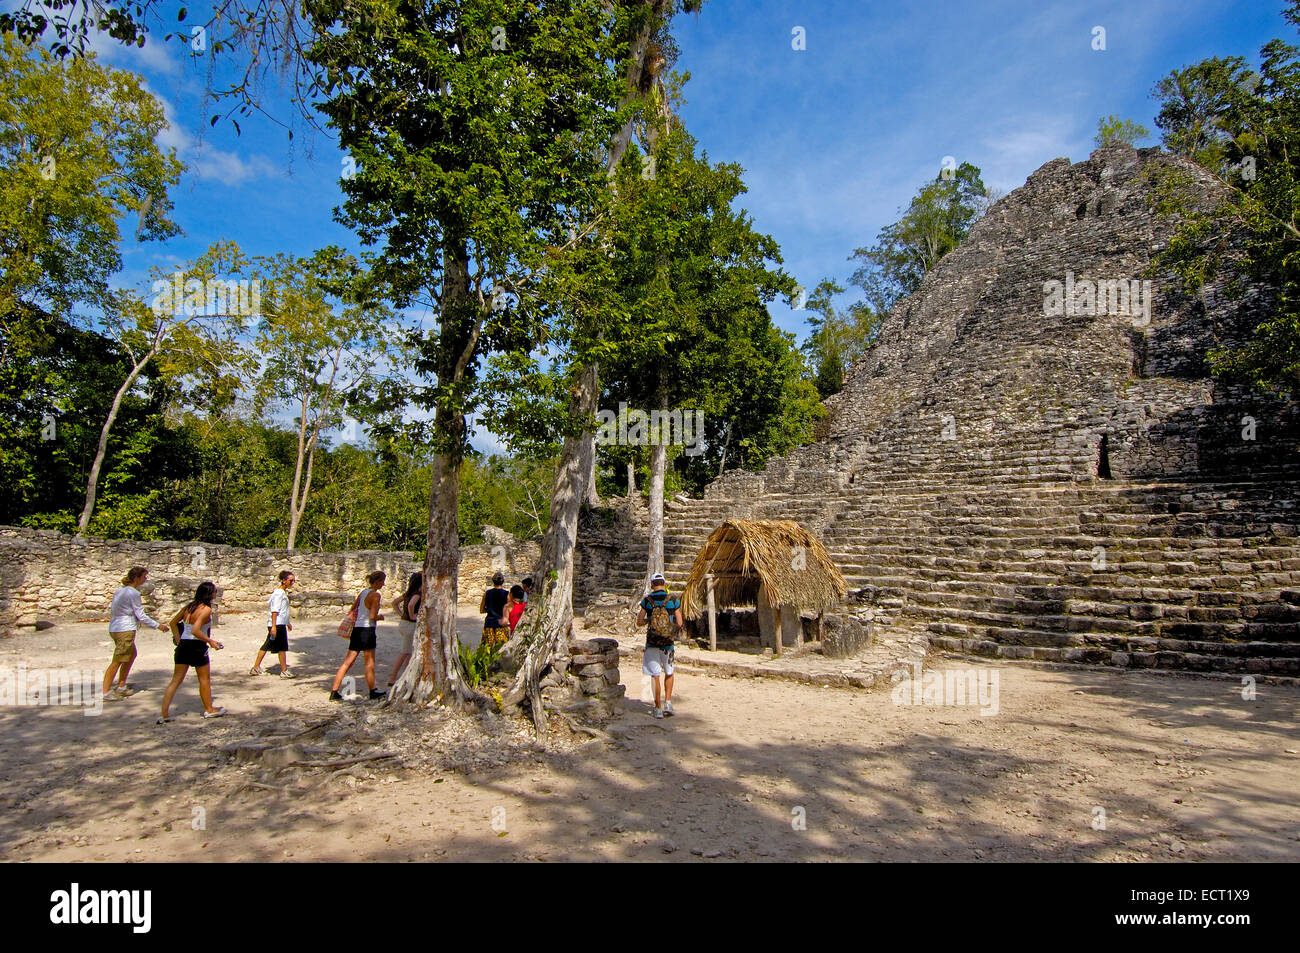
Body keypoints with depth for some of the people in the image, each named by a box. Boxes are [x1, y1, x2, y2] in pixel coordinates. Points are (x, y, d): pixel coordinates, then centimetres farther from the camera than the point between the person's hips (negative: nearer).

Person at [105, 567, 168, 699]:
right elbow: (141, 616, -13)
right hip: (125, 630, -10)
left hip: (114, 628, 10)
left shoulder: (119, 591, 12)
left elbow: (112, 612, 16)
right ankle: (105, 692, -1)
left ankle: (121, 686, 24)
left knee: (132, 655, 20)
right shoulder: (134, 593, -14)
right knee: (117, 662, -4)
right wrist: (158, 625, -6)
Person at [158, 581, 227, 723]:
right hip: (197, 646, -7)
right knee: (205, 680, 10)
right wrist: (210, 641, -15)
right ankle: (209, 710, 23)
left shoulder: (189, 606, 9)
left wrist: (177, 638, 20)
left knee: (176, 681, 9)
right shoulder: (206, 609, -14)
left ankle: (164, 714, 4)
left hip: (183, 645, 7)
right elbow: (195, 631, -23)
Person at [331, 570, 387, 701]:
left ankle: (334, 691, 4)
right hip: (367, 630, -7)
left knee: (348, 662, 7)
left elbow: (352, 610, 18)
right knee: (369, 663, 5)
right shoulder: (375, 595, -12)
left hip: (356, 629, 7)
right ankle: (372, 692, 15)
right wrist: (380, 617, 2)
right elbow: (372, 617, -16)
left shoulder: (363, 592, 12)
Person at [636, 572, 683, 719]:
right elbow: (679, 624, -6)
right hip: (668, 644, 1)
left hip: (652, 644, 0)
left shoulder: (647, 601, -5)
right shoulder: (674, 601, -5)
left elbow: (639, 622, -2)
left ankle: (658, 709, 9)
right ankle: (668, 703, 12)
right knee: (669, 674, 20)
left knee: (655, 676, 6)